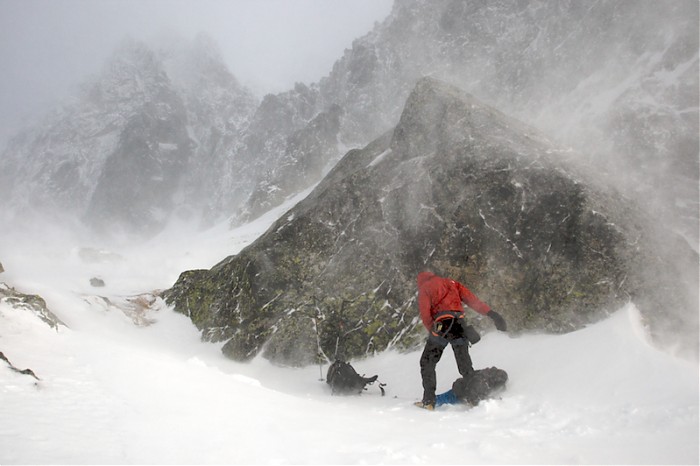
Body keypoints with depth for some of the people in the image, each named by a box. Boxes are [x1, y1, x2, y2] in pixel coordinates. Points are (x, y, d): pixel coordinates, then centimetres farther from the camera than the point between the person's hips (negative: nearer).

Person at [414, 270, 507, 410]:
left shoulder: (424, 287, 13)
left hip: (442, 324, -4)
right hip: (459, 324, 4)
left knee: (427, 363, 9)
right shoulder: (451, 282, 24)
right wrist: (490, 312, 4)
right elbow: (472, 299, 11)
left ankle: (428, 401, 3)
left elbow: (425, 313, -2)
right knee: (465, 366, 11)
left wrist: (433, 330, 5)